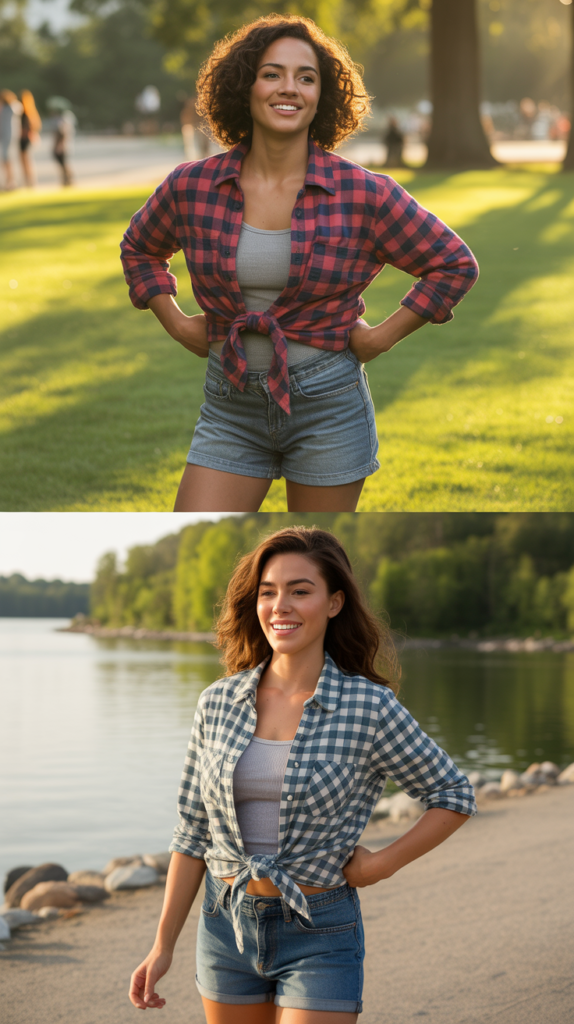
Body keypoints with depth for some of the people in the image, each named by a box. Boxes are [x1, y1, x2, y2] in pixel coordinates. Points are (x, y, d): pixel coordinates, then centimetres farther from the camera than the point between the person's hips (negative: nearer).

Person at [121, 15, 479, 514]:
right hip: (232, 405, 2)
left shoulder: (363, 194, -8)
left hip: (328, 403, -2)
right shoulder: (192, 187, -2)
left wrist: (382, 337, -3)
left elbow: (455, 264, 2)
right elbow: (140, 248, 19)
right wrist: (178, 324, 7)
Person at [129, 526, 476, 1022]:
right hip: (227, 926, 4)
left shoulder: (370, 707, -9)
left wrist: (382, 864, -7)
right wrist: (163, 946, 6)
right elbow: (193, 833, 7)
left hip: (320, 935, -4)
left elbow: (455, 795, 3)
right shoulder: (218, 703, 1)